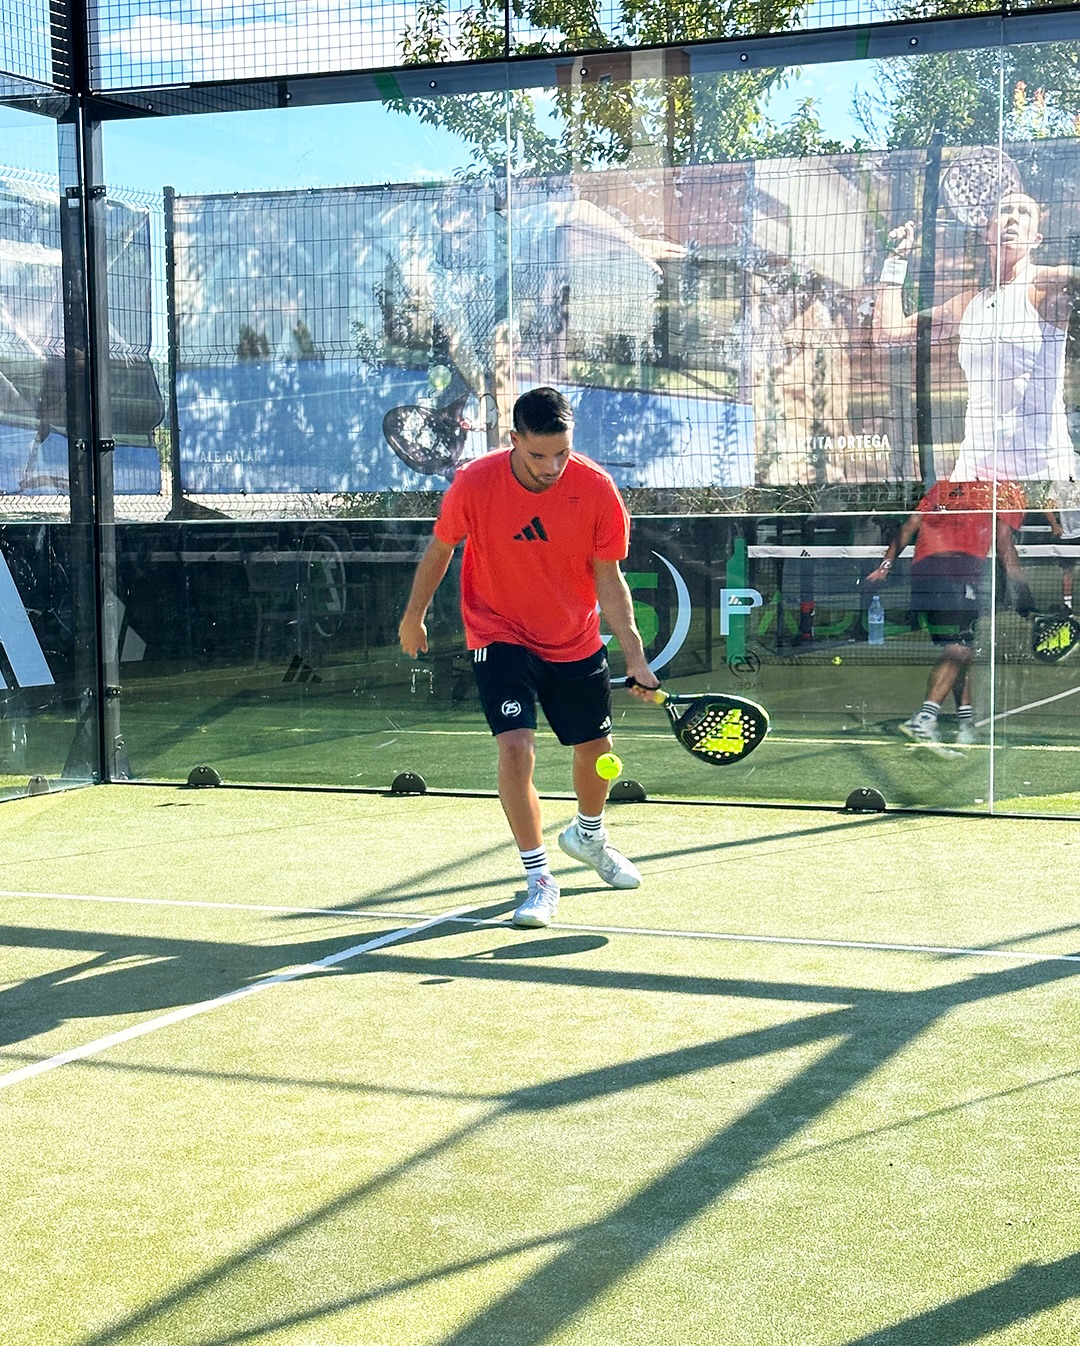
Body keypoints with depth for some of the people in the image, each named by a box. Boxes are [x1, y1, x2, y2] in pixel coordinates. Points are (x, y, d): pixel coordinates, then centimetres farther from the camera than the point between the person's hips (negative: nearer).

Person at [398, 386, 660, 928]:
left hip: (576, 643, 3)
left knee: (595, 747, 15)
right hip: (499, 635, -2)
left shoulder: (596, 489, -18)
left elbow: (608, 578, -10)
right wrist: (414, 615, 8)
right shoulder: (474, 484, -21)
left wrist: (634, 654, -19)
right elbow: (440, 549, -3)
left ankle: (588, 835, 47)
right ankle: (539, 879, -7)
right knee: (516, 745, -20)